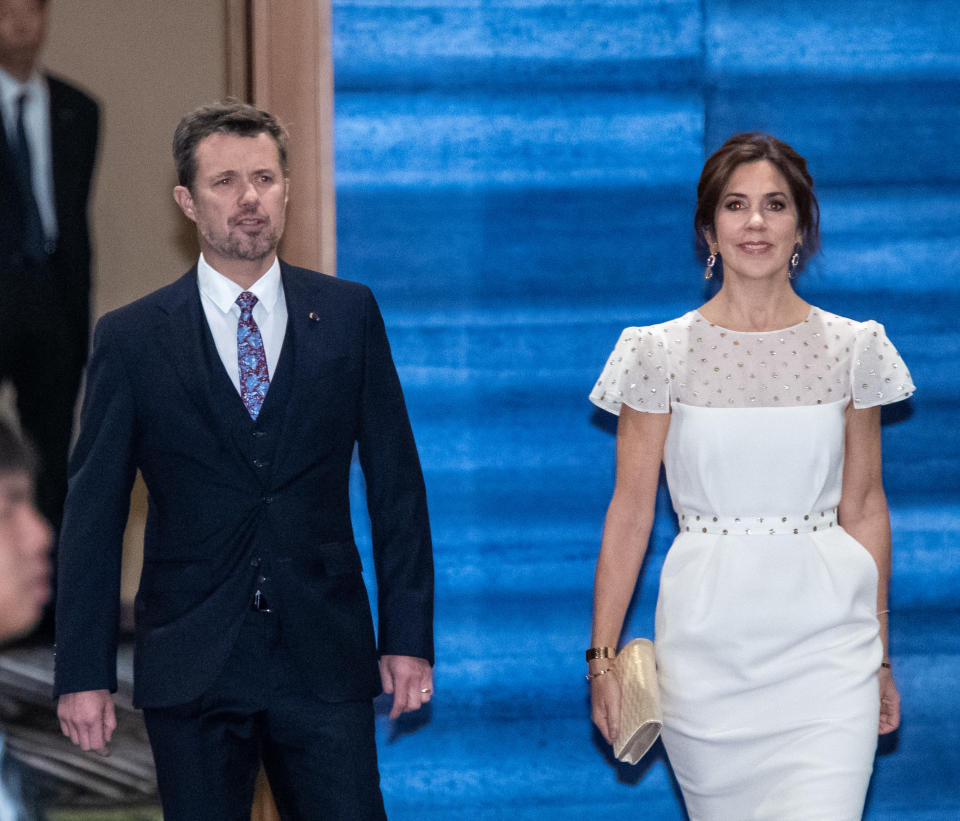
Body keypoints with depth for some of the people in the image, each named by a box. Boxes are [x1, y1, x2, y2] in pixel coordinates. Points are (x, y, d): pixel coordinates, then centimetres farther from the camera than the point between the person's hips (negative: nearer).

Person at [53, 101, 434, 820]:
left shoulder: (348, 314, 6)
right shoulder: (132, 339, 2)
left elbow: (396, 482, 7)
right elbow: (93, 513, 2)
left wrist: (409, 637, 1)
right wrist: (84, 673, -3)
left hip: (325, 661, 1)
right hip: (191, 666, 0)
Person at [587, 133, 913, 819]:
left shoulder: (854, 349, 4)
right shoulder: (660, 353, 0)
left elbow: (864, 509, 9)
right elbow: (630, 510, 2)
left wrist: (881, 654, 11)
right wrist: (601, 655, -1)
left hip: (824, 637, 0)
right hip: (706, 640, 0)